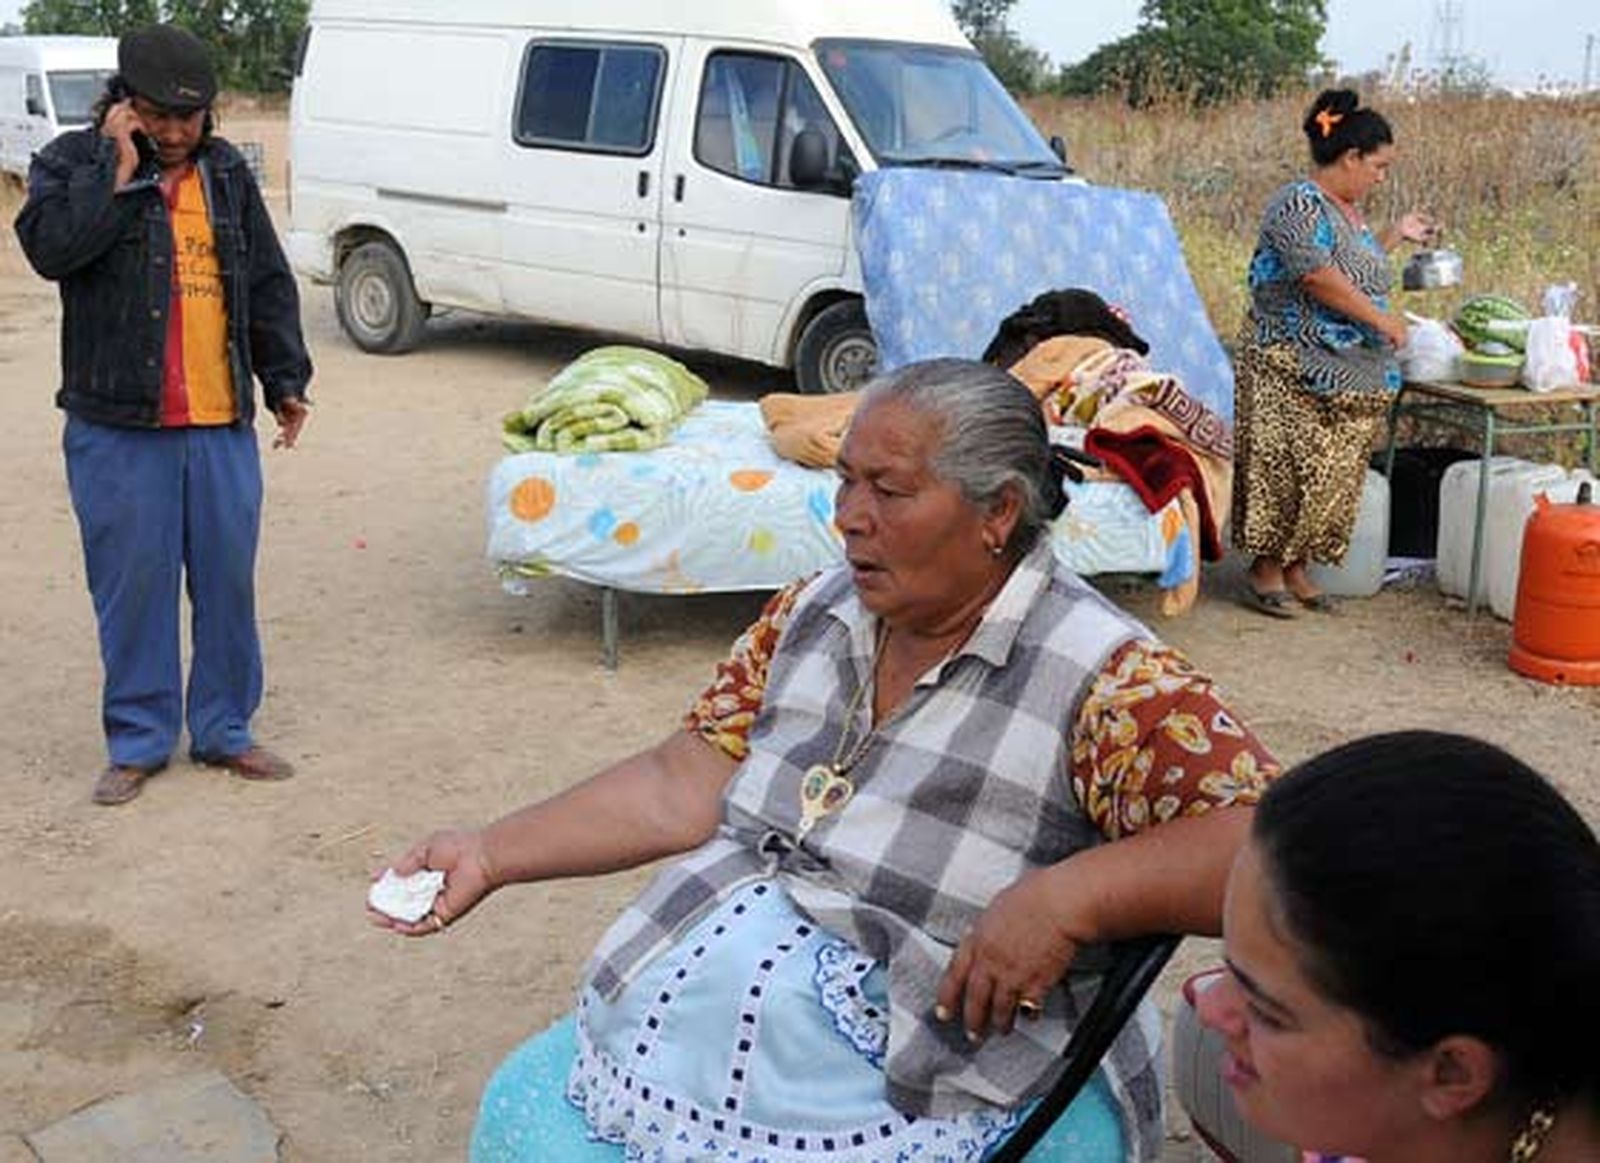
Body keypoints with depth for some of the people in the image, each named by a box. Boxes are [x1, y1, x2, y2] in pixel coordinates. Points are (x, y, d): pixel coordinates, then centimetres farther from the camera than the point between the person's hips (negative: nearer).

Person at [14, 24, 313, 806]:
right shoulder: (71, 163, 0)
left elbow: (268, 284, 16)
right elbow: (50, 246, -20)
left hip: (222, 423, 3)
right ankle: (137, 741, 16)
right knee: (133, 586, 2)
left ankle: (225, 730, 22)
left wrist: (285, 379, 12)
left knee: (228, 581, 8)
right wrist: (119, 167, -17)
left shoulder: (226, 171, 11)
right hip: (119, 426, -3)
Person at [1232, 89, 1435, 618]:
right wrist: (1383, 320, -20)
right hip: (1293, 371, -9)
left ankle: (1296, 568, 19)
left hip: (1350, 378, 9)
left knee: (1333, 476, 10)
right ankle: (1266, 570, 7)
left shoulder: (1349, 211, 15)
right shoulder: (1299, 204, -14)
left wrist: (1395, 236, 20)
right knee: (1287, 472, -5)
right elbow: (1319, 277, -24)